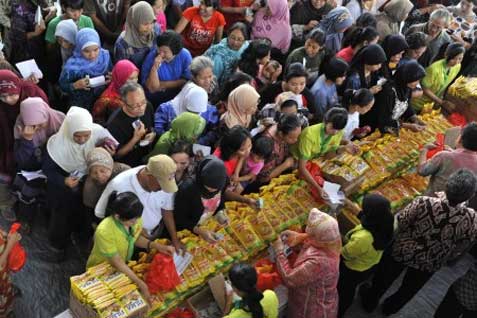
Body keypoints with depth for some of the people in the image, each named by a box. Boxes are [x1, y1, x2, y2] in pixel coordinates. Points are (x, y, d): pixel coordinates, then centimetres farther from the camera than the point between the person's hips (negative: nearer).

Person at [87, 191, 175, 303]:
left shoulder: (134, 219, -19)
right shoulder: (104, 231, -36)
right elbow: (117, 262, -29)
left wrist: (157, 246, -17)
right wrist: (140, 284, -33)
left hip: (123, 267, 5)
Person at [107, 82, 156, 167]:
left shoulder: (147, 106, -8)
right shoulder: (114, 124, -25)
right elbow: (117, 154, -12)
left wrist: (153, 134, -9)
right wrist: (135, 138, -25)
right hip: (129, 166, -8)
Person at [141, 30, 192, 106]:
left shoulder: (185, 55, -12)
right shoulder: (152, 57, -16)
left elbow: (186, 81, -7)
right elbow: (151, 89, -17)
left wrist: (163, 84, -11)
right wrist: (155, 67, -30)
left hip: (180, 93, 2)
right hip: (157, 97, -1)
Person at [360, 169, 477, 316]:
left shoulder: (424, 203, -37)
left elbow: (401, 222, -19)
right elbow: (461, 248, -11)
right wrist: (446, 259, 10)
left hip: (402, 252, -2)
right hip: (430, 264, 2)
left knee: (384, 278, 29)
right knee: (409, 288, 32)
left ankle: (370, 301, 53)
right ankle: (391, 308, 57)